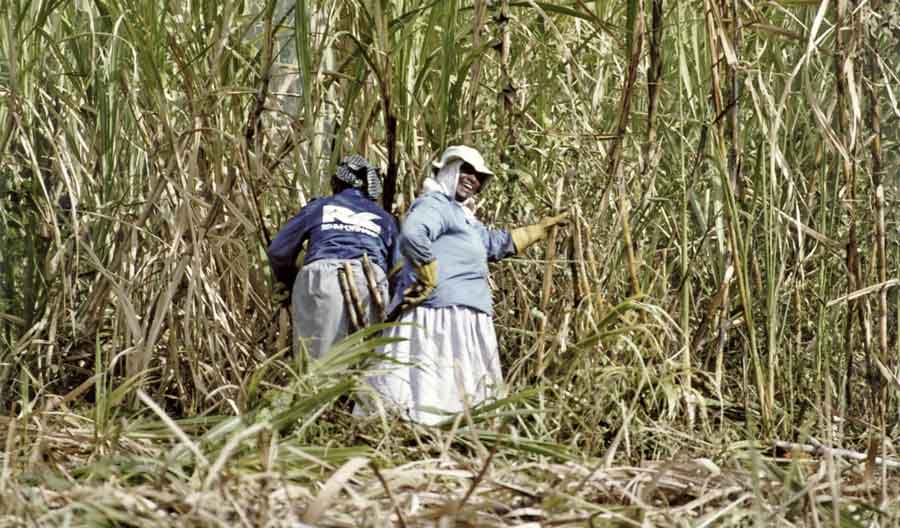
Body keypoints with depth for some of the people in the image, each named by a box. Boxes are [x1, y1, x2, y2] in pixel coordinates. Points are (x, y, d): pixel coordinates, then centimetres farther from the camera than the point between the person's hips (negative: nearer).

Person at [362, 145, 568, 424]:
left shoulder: (460, 214, 26)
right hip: (442, 310, -11)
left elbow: (495, 242, 41)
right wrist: (428, 281, -21)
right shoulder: (434, 204, -6)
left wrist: (540, 228, 46)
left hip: (463, 316, 11)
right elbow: (412, 235, -29)